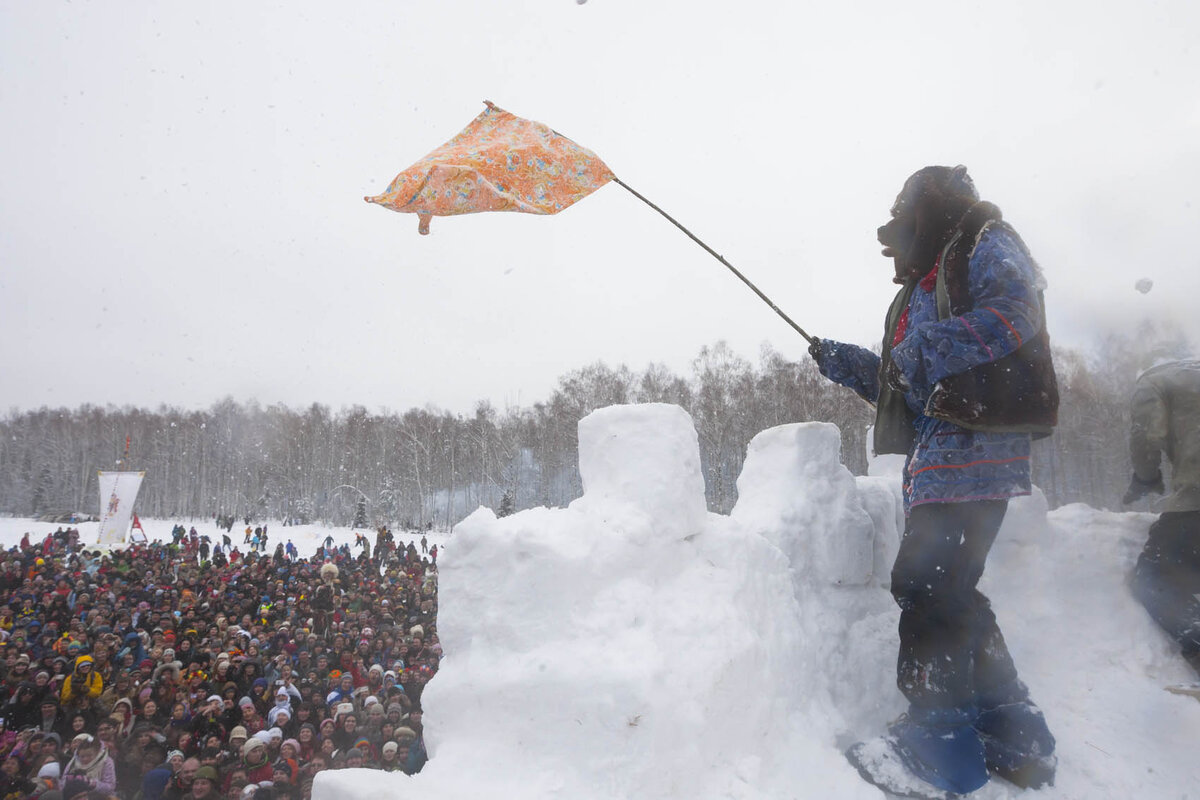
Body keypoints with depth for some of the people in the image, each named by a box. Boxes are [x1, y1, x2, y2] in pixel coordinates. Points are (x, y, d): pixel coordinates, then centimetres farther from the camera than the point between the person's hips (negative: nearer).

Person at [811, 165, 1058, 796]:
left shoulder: (986, 243, 4)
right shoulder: (924, 285, 30)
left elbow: (1015, 311, -17)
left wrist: (935, 348, -22)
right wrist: (847, 365, 23)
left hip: (974, 450, -10)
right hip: (939, 459, 10)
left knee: (926, 584, -12)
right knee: (947, 592, 9)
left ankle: (940, 746, -1)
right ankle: (1014, 741, 21)